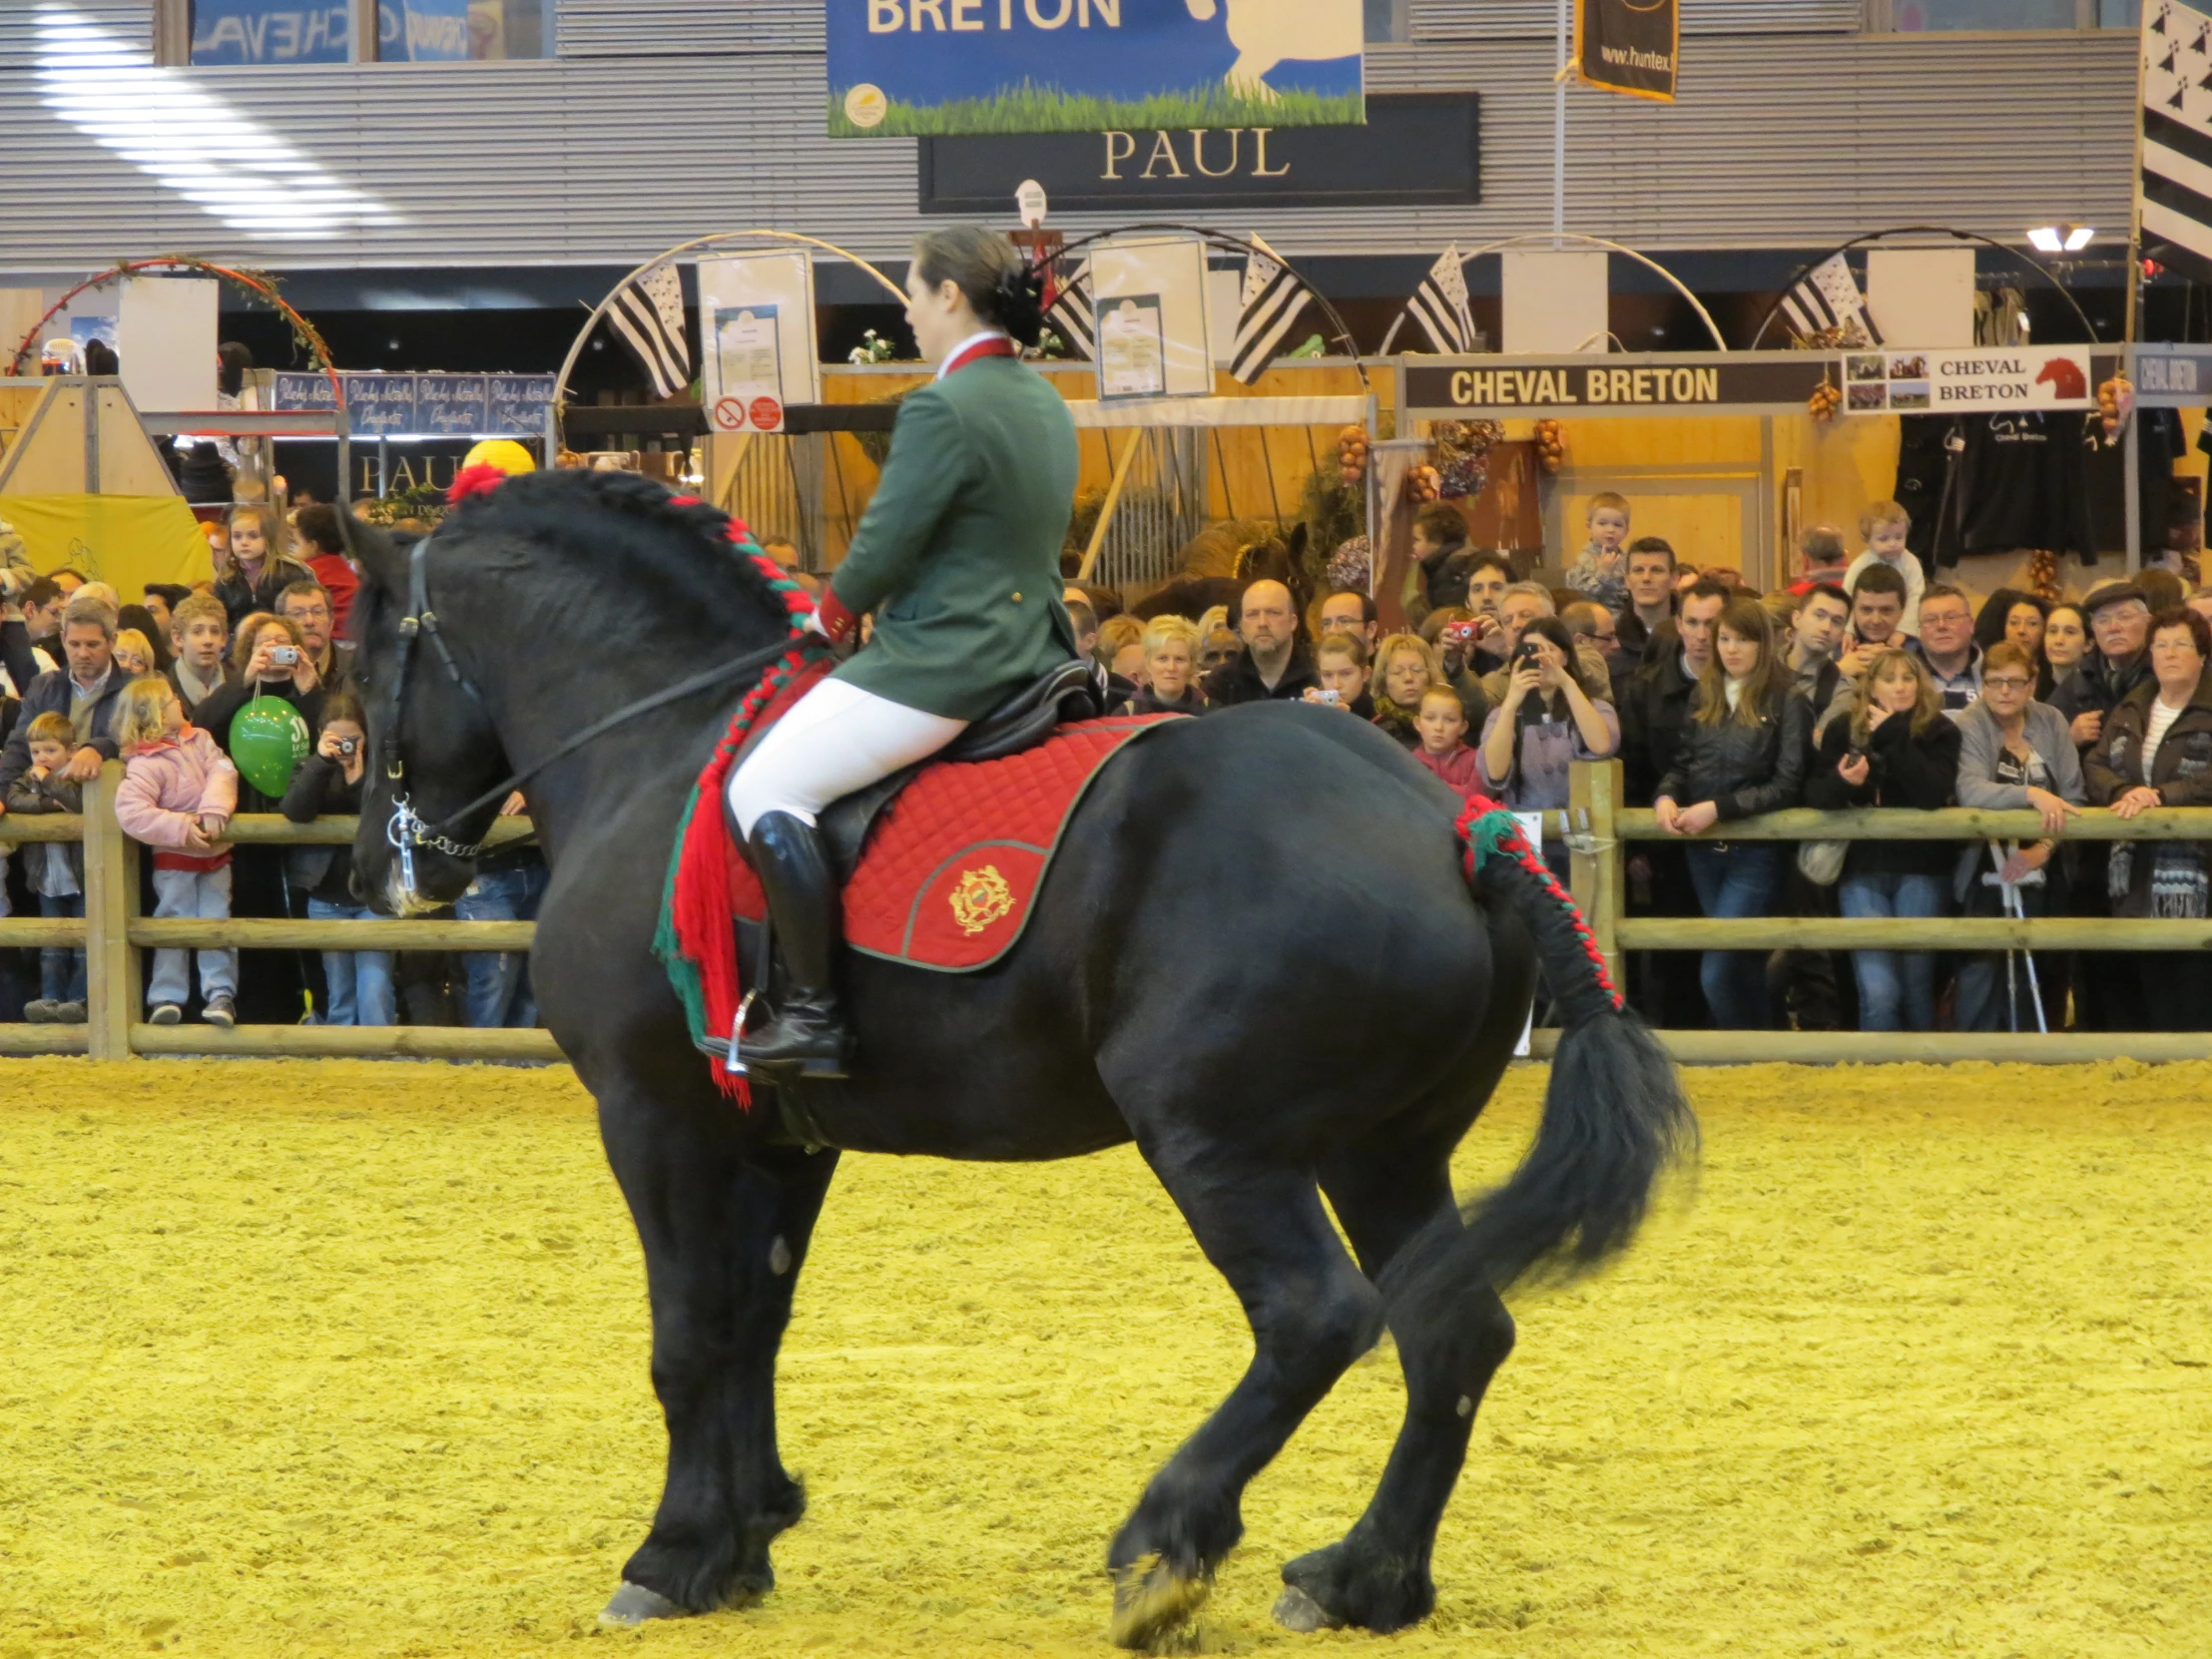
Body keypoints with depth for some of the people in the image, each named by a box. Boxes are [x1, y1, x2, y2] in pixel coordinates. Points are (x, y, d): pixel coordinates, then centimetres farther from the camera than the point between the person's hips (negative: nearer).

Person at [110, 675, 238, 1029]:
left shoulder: (198, 740, 0)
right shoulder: (146, 764, -20)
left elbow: (222, 771, -12)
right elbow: (130, 810, -30)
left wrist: (215, 809, -31)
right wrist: (180, 827, -32)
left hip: (214, 853, 5)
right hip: (174, 858, -5)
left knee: (216, 922, 3)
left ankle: (220, 994, 4)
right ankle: (167, 997, 7)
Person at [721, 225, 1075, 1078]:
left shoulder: (942, 410, -17)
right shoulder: (1046, 406, 12)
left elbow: (883, 549, -16)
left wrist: (830, 616, 5)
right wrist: (858, 611, 21)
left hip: (941, 666, -10)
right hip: (1030, 651, 10)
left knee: (765, 786, -6)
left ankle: (813, 1015, -12)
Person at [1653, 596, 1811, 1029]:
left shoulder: (1786, 702, -8)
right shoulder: (1704, 697, 10)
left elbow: (1787, 785, -13)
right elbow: (1682, 764, 13)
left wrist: (1718, 808, -20)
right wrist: (1666, 797, -10)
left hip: (1755, 851, -6)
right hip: (1703, 849, 6)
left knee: (1717, 973, -13)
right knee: (1745, 966, 15)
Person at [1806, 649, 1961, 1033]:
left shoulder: (1939, 732, 1)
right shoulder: (1842, 731, 7)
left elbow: (1933, 794, -15)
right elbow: (1814, 793, 3)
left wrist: (1895, 737, -15)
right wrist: (1841, 782, -18)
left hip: (1921, 868, -1)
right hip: (1861, 869, 1)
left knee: (1916, 987, 0)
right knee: (1878, 993, -10)